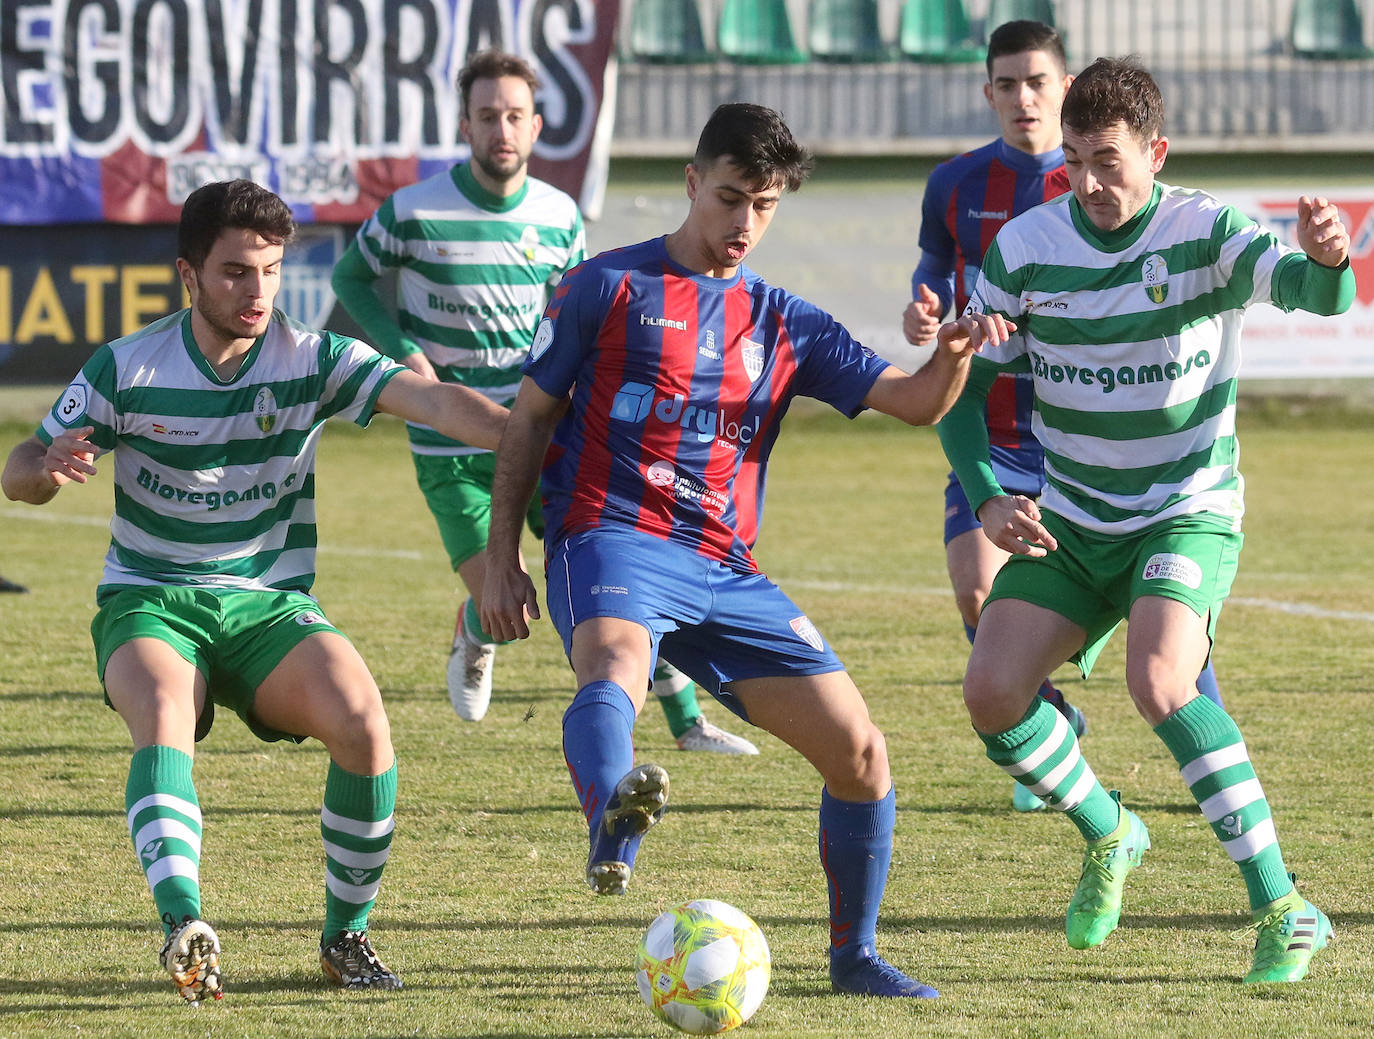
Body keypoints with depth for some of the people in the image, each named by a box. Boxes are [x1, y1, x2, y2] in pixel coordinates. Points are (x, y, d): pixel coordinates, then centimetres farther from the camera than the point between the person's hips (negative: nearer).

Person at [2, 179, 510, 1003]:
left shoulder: (312, 360, -5)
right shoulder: (125, 370, -5)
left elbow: (432, 400, -18)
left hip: (269, 604, 1)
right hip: (149, 603, -1)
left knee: (362, 720, -26)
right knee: (163, 717, -35)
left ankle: (347, 935, -8)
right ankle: (186, 928, -52)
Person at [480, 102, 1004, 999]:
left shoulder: (786, 326, 17)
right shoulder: (609, 287, 6)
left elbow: (914, 402, 10)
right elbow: (529, 420, 9)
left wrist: (954, 358, -13)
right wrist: (502, 560, 1)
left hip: (724, 571, 5)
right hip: (613, 540, -5)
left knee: (858, 748, -2)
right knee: (617, 662, -40)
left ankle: (854, 955, 16)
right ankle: (612, 827, -71)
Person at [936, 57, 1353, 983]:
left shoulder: (1206, 232, -13)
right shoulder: (1025, 247, -4)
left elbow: (1307, 289, -32)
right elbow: (963, 385, 4)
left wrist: (1326, 261, -57)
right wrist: (988, 500, -11)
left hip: (1190, 515, -4)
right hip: (1069, 524, 4)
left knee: (1160, 684, -30)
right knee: (992, 693, -12)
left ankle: (1282, 910, -22)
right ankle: (1109, 835, 18)